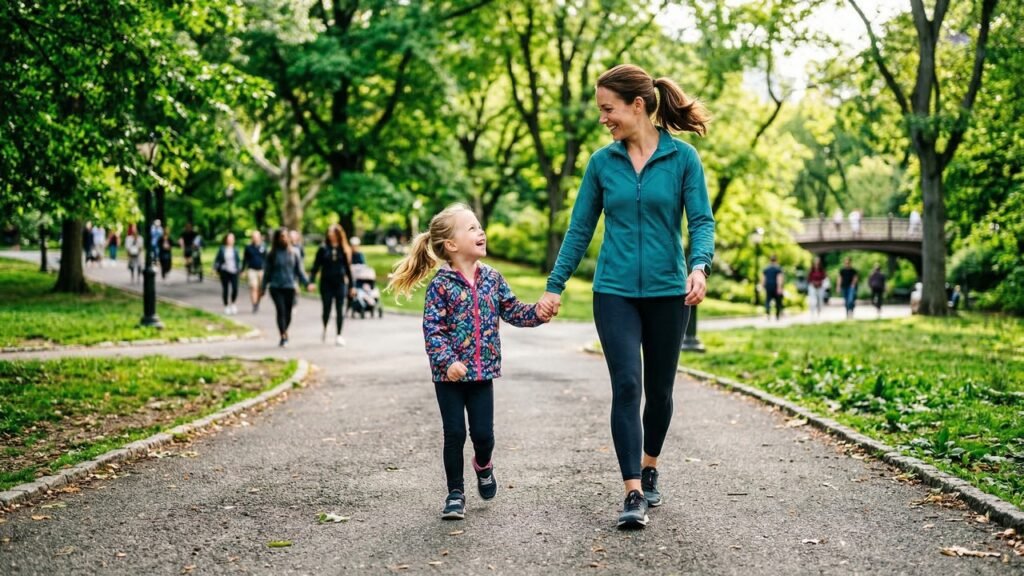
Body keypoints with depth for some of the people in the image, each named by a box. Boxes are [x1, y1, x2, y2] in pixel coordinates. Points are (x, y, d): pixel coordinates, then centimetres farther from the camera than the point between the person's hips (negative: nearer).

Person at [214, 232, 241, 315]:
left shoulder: (235, 249, 6)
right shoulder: (222, 249, 0)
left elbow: (238, 260, 13)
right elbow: (217, 260, 3)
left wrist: (239, 268, 7)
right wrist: (216, 269, -3)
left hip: (234, 272, 1)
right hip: (224, 271, -1)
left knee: (235, 289, -10)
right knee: (225, 289, 4)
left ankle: (232, 303, 15)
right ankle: (226, 306, 17)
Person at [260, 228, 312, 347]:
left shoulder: (294, 253, 5)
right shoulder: (273, 254, 2)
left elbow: (299, 270, 9)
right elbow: (267, 272, 7)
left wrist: (307, 283, 0)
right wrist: (263, 288, 8)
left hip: (290, 287, 1)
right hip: (276, 287, -1)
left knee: (288, 313, 5)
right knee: (281, 310, -14)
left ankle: (285, 333, 28)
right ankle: (283, 337, -13)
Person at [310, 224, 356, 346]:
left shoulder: (343, 250, 4)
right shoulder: (323, 249, 2)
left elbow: (348, 268, 8)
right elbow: (316, 266, 1)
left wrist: (352, 285, 7)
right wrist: (311, 281, -9)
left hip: (340, 282, 1)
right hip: (326, 282, -1)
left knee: (340, 310, -1)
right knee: (327, 309, 0)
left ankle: (338, 335, 6)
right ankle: (325, 329, 28)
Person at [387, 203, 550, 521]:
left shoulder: (492, 278, 3)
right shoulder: (441, 284, -11)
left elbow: (514, 313, 8)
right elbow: (432, 329, -15)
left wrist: (539, 313, -9)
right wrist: (447, 361, -26)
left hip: (482, 371, 3)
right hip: (449, 375, -3)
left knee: (483, 432, 6)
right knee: (455, 434, 2)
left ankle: (483, 465, 39)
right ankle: (455, 493, 17)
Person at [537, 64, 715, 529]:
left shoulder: (682, 157, -3)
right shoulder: (602, 162, 3)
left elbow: (701, 221, -6)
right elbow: (579, 229, 8)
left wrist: (699, 267, -25)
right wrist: (555, 286, 5)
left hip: (667, 291, 0)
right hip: (615, 292, 1)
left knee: (659, 389, 12)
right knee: (626, 386, -12)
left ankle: (649, 470, 35)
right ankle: (633, 495, -11)